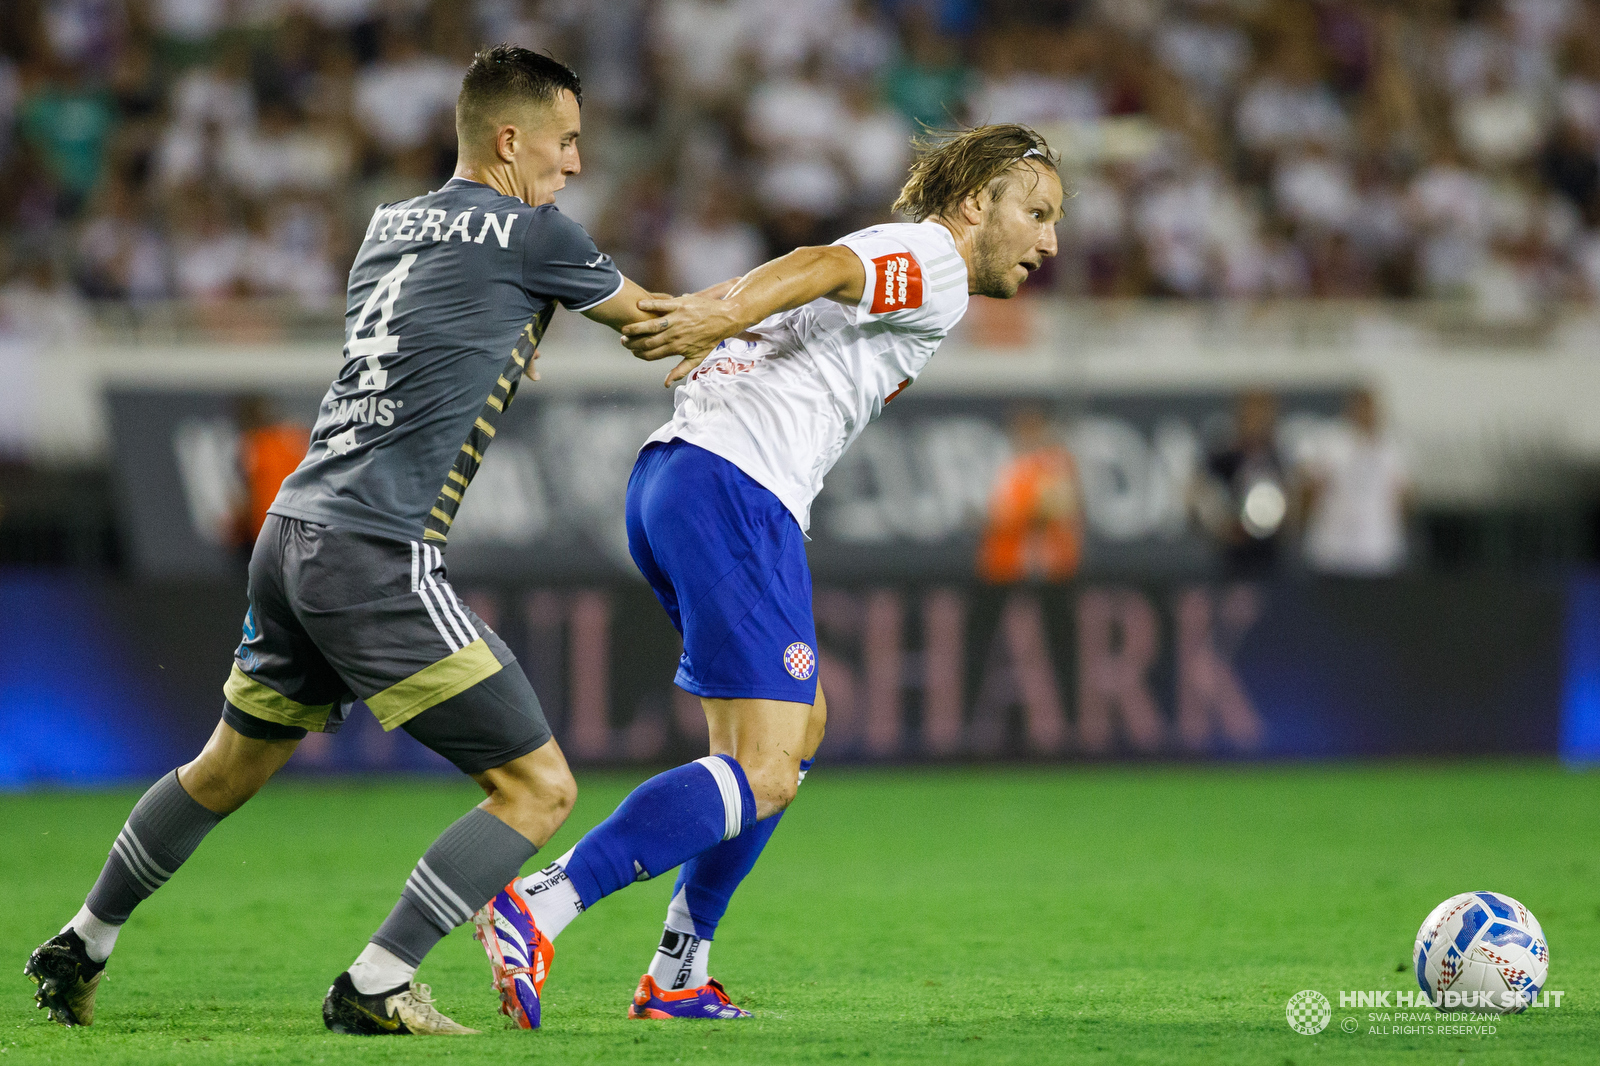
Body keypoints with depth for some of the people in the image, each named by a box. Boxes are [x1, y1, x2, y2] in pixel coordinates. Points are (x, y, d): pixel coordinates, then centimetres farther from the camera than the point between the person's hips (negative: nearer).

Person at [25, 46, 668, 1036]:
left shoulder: (390, 225, 17)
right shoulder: (531, 233, -5)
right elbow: (649, 323, 10)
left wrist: (503, 357, 33)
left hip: (293, 534, 9)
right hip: (379, 556, -9)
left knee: (230, 767, 29)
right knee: (540, 788, -6)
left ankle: (83, 947, 39)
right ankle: (377, 985, -8)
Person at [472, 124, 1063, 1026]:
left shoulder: (883, 262, 30)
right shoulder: (936, 272, -1)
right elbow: (819, 268, -19)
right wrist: (720, 319, -34)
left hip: (668, 477, 10)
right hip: (737, 493, -10)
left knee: (800, 728, 21)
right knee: (763, 776, -14)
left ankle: (678, 976, 19)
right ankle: (539, 910, -27)